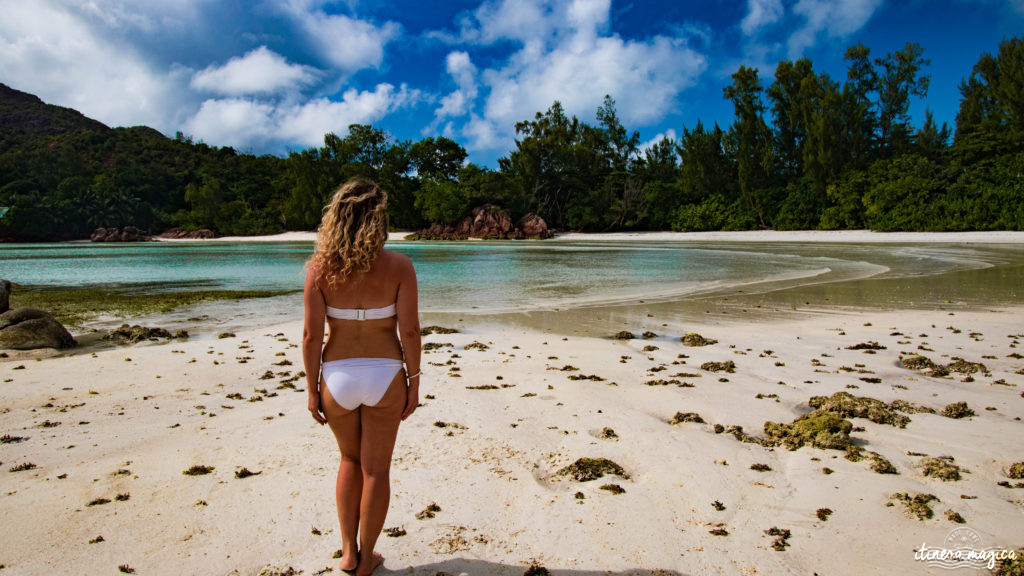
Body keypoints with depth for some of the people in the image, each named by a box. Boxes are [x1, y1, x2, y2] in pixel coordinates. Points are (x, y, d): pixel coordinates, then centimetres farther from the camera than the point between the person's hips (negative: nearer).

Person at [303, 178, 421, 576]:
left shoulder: (320, 267, -8)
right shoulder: (398, 266, -11)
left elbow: (311, 336, -8)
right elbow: (409, 331, -12)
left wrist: (312, 390, 2)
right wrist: (414, 383, 0)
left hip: (337, 378, 2)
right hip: (385, 377, -1)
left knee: (350, 460, 25)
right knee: (377, 468, 15)